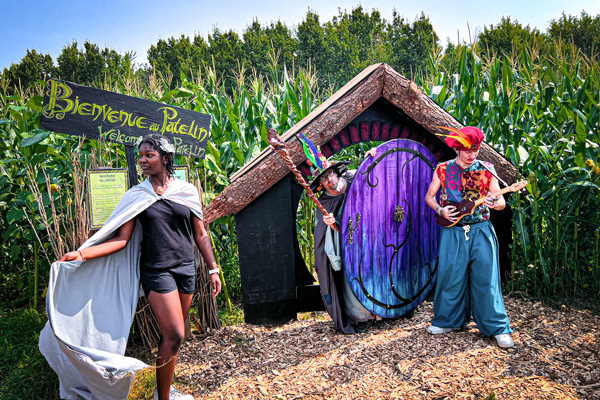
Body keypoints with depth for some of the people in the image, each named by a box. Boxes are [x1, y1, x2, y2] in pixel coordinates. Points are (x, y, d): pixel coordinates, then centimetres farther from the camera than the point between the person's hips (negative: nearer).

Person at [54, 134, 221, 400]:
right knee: (174, 335, -8)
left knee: (173, 334, 11)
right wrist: (81, 254, -17)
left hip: (186, 269, 3)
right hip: (156, 271, -3)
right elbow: (122, 238, -6)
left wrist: (213, 269, 6)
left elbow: (200, 235, 7)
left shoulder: (187, 191, 3)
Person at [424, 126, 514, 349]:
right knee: (450, 277, 6)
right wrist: (440, 210, -8)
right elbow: (429, 197, 12)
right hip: (453, 232, 1)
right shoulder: (443, 170, 4)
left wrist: (494, 202, -20)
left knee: (485, 278, -1)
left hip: (481, 232, -1)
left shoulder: (486, 170, 2)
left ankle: (498, 328, 10)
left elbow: (501, 203, 4)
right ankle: (449, 320, 24)